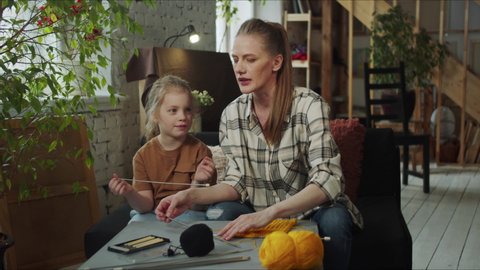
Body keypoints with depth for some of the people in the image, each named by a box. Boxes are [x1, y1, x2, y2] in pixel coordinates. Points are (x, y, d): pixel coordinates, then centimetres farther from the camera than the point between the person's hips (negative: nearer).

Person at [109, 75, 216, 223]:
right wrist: (130, 194, -23)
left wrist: (197, 182, -27)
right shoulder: (143, 155, 0)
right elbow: (146, 205, -2)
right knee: (137, 222, -30)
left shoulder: (200, 151, -6)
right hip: (155, 215, 0)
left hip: (189, 213, 0)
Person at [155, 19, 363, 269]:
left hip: (312, 210, -2)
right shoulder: (231, 114, -5)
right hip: (261, 216, 3)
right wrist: (192, 195, -23)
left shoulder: (309, 105, -19)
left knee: (333, 220, -33)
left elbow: (328, 181, -28)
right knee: (218, 215, -24)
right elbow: (237, 183, -4)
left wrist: (268, 213, -42)